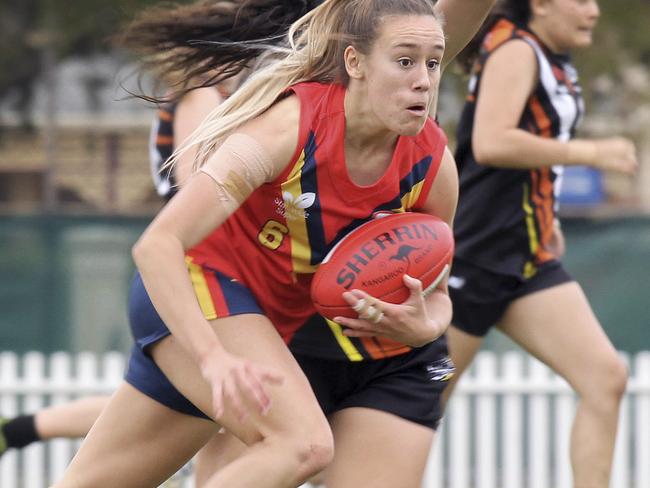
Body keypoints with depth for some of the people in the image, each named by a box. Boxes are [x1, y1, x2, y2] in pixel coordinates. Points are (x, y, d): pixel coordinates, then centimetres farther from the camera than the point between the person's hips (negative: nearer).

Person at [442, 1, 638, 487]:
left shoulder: (557, 65, 14)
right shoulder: (515, 52, -12)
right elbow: (490, 144, -27)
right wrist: (589, 152, -21)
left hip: (530, 261, 9)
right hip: (476, 258, -9)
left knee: (606, 378, -5)